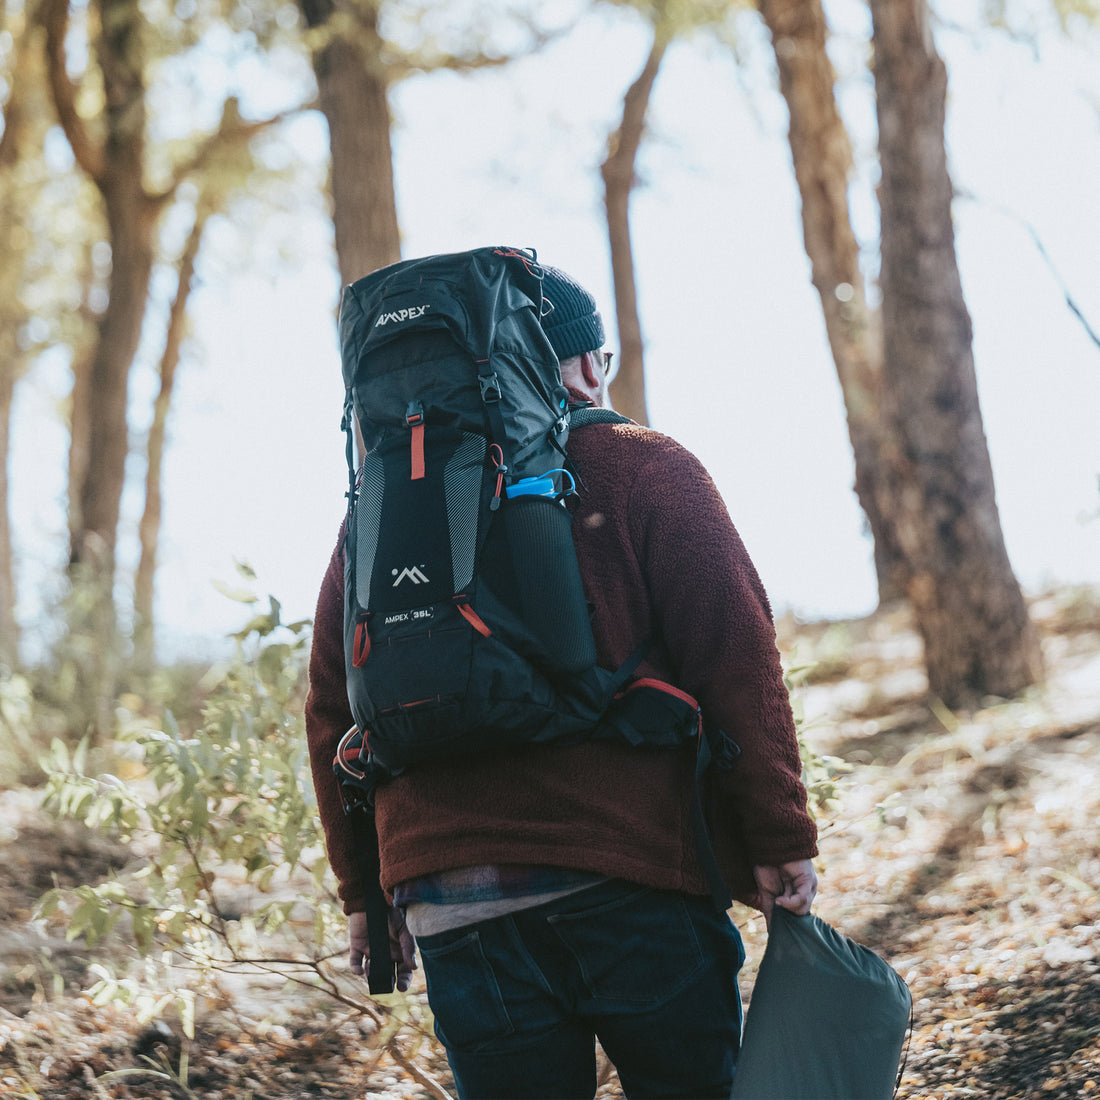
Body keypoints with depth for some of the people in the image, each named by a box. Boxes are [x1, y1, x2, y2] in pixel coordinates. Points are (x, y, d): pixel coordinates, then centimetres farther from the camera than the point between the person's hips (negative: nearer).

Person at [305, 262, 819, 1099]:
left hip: (449, 902, 4)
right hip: (632, 876, -4)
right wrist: (780, 837, -3)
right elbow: (736, 657, -6)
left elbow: (332, 711, 14)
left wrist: (364, 890, 18)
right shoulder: (643, 471, 3)